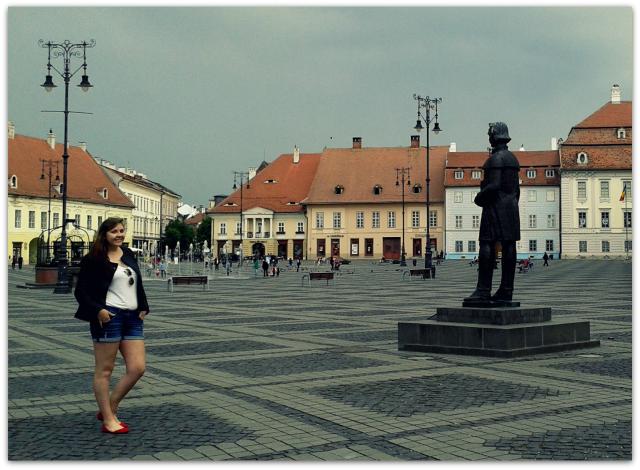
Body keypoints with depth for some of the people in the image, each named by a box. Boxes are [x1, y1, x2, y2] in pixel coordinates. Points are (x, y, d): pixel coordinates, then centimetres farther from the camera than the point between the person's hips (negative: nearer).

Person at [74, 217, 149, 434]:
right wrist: (98, 310, -18)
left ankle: (109, 409, 17)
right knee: (104, 370, 2)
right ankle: (108, 420, 9)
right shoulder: (94, 259, -4)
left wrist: (143, 308, 14)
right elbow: (81, 290, -6)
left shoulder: (129, 255, 16)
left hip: (133, 318, 7)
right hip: (108, 317, -7)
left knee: (137, 368, 2)